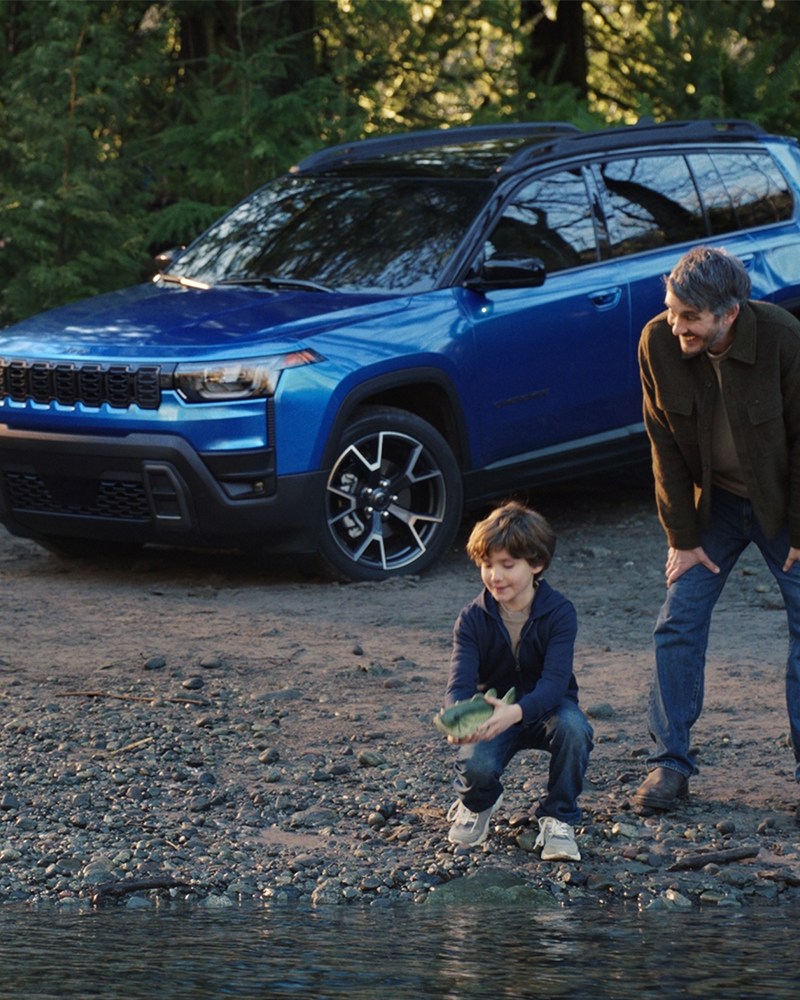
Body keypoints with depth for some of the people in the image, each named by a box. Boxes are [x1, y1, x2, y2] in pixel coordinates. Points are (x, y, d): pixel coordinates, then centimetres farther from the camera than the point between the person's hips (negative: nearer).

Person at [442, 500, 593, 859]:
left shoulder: (559, 613, -19)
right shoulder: (472, 619, -13)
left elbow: (555, 681, -31)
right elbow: (460, 682, -24)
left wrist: (516, 712, -53)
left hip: (545, 708, -1)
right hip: (492, 709, 1)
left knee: (573, 729, -36)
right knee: (475, 765, -31)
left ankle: (558, 817, -11)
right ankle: (476, 803, 10)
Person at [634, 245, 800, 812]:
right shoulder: (658, 344, -18)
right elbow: (666, 446, -7)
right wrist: (682, 538, -6)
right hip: (712, 503, 2)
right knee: (679, 625, -4)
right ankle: (671, 764, 4)